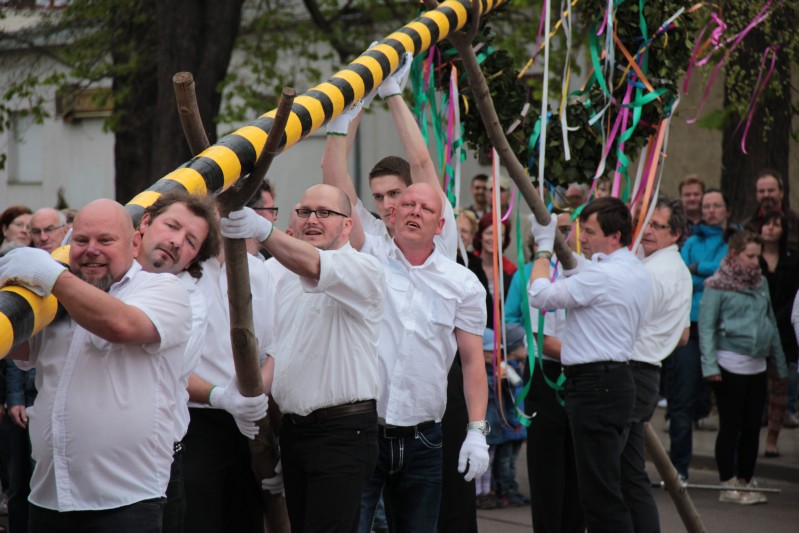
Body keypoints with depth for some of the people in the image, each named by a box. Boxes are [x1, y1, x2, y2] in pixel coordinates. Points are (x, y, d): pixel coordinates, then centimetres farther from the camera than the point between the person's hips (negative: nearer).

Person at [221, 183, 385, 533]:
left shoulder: (362, 269, -9)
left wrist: (261, 230, -49)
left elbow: (315, 267, -31)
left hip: (343, 432, -8)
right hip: (293, 429, 8)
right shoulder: (289, 278, 19)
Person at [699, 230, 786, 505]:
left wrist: (779, 363, 16)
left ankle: (746, 482, 17)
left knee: (752, 426, 8)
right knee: (731, 426, -2)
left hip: (757, 366, 6)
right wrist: (710, 365, -18)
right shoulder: (717, 286, -6)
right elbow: (706, 327, -9)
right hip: (730, 366, -6)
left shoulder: (761, 283, 12)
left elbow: (771, 323, 17)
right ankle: (728, 485, 3)